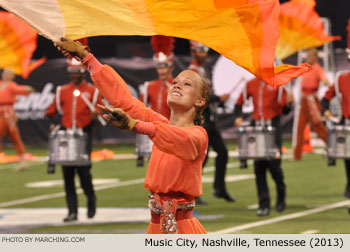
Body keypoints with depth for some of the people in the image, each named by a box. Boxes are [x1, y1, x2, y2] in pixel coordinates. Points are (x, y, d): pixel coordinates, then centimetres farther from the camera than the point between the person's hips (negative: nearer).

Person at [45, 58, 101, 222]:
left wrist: (95, 116, -17)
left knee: (83, 170, -12)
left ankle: (91, 198, 16)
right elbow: (51, 111, 16)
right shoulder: (62, 91, 13)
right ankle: (72, 212, 3)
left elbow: (100, 111, 4)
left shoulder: (92, 91, 5)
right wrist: (51, 124, -2)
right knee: (67, 174, 0)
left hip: (84, 134, -3)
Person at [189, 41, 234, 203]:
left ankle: (220, 189, 16)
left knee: (222, 152, 9)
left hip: (209, 120, 10)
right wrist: (219, 98, -22)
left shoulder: (202, 72, 18)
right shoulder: (193, 72, -13)